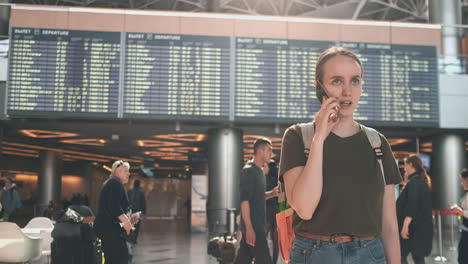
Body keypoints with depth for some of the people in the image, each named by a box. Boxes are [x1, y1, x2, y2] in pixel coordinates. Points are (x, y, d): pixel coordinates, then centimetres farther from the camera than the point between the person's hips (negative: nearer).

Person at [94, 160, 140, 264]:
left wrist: (128, 218, 17)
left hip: (105, 226, 11)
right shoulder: (116, 183, -9)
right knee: (122, 256, -12)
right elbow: (114, 207, -22)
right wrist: (126, 221, -17)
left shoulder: (111, 183, 22)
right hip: (109, 227, -11)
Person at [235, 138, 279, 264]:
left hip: (258, 225, 9)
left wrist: (271, 193, 5)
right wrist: (249, 228, -23)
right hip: (253, 227, -9)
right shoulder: (248, 171, -14)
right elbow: (244, 200, -20)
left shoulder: (259, 171, 14)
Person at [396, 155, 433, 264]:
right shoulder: (423, 181, 16)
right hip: (422, 227, 9)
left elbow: (412, 205, -24)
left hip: (414, 227, -9)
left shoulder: (413, 182, -13)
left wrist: (405, 224, -28)